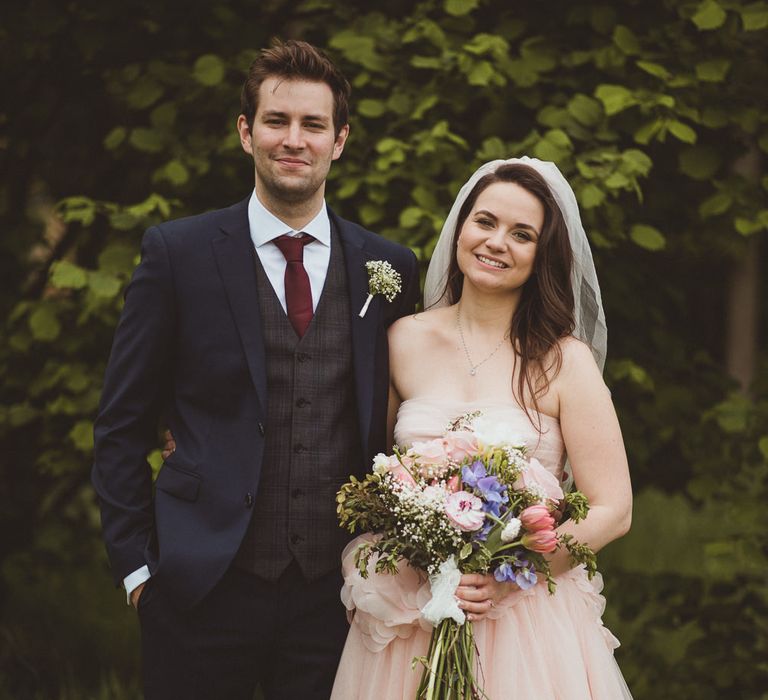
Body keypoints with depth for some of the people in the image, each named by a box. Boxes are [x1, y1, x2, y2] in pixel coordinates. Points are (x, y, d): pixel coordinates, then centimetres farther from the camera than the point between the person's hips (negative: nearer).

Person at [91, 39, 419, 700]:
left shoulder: (390, 268, 6)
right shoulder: (178, 251, -1)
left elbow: (392, 425, 13)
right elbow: (122, 425, 1)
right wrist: (136, 564, -3)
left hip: (336, 590, 2)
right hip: (206, 589, -2)